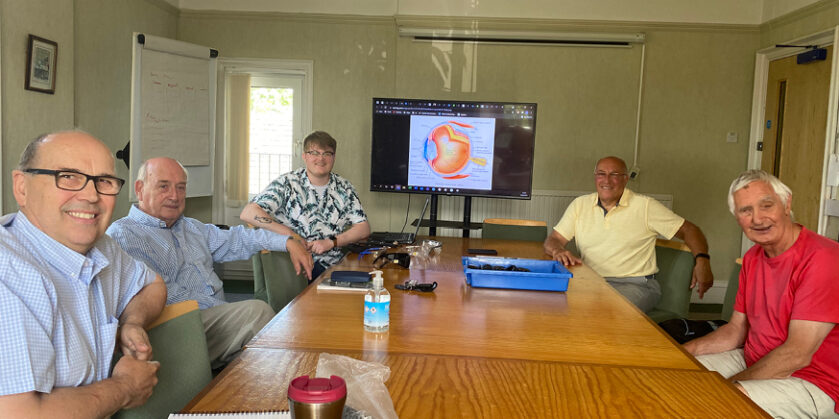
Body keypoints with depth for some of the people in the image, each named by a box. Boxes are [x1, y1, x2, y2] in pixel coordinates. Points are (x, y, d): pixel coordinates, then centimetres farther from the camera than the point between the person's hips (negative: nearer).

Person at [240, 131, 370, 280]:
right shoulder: (287, 183, 1)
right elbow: (248, 214, -8)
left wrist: (331, 242, -8)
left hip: (332, 263, 3)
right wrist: (289, 234, -16)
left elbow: (364, 228, 8)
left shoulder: (343, 187, 12)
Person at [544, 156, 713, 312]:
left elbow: (688, 230, 5)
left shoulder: (645, 206, 3)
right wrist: (558, 251, -17)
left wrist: (702, 260, -13)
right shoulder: (580, 205, 11)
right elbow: (552, 240, 8)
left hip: (636, 284, -2)